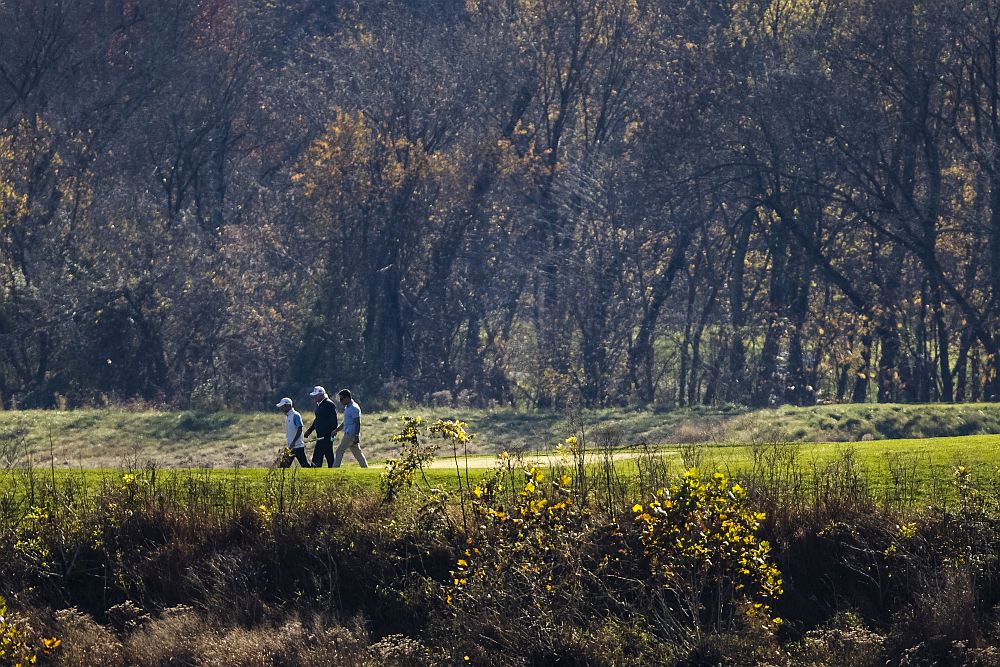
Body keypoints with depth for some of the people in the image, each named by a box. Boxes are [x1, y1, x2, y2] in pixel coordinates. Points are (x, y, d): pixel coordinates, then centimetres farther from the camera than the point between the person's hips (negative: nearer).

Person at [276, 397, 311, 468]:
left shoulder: (295, 415, -13)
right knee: (284, 465, 6)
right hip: (290, 447, 9)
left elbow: (299, 430, -19)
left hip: (297, 446, -9)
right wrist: (287, 445, 19)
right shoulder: (287, 416, 14)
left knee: (304, 465, -5)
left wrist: (293, 442, -25)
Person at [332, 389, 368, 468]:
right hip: (348, 434, 10)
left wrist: (357, 436, -23)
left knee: (340, 451, -9)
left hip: (351, 434, -10)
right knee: (357, 453, 11)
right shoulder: (347, 408, 16)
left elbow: (358, 423, -19)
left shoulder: (354, 408, -15)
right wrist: (336, 430, 18)